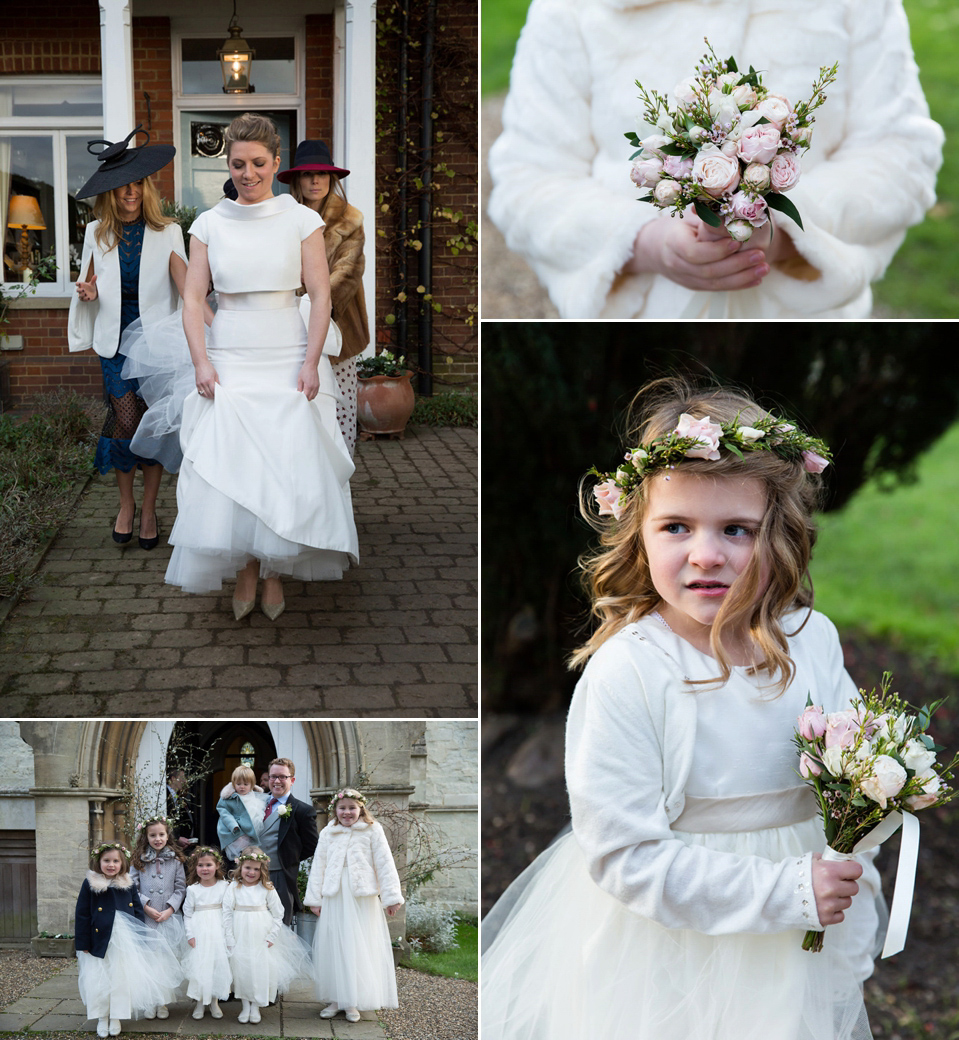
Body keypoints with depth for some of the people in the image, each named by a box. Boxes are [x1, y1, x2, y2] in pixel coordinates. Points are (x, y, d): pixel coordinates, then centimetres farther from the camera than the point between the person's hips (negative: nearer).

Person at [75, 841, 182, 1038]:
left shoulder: (128, 884, 3)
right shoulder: (90, 884, -4)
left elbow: (138, 911, 10)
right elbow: (82, 916, -4)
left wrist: (140, 939, 5)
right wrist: (83, 944, -6)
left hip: (125, 942, 2)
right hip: (100, 942, -2)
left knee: (122, 979, 7)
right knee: (99, 980, 5)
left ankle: (116, 1017, 20)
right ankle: (102, 1018, 20)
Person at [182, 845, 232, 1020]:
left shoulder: (224, 886, 1)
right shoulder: (192, 889, 0)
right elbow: (187, 913, 1)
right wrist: (190, 934, -5)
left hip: (219, 933, 1)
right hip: (199, 933, -1)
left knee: (219, 963, 2)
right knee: (199, 965, 0)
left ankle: (214, 1002, 16)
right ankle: (200, 1002, 14)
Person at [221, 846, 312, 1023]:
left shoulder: (267, 889, -3)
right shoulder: (233, 888, -4)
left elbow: (278, 914, 2)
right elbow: (227, 914, -3)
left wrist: (272, 937, -4)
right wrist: (229, 940, -6)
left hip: (261, 940, 0)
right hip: (240, 939, 0)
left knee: (261, 968, 1)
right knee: (241, 968, 4)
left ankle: (256, 1006, 16)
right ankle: (245, 1005, 19)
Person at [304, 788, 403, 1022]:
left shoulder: (372, 831, 0)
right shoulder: (328, 833, 9)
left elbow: (385, 865, -1)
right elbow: (318, 867, 12)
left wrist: (391, 897, -4)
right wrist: (314, 898, 10)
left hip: (363, 898, -3)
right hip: (334, 898, 3)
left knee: (360, 948, 0)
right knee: (333, 947, 5)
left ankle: (353, 1002, 8)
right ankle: (335, 999, 15)